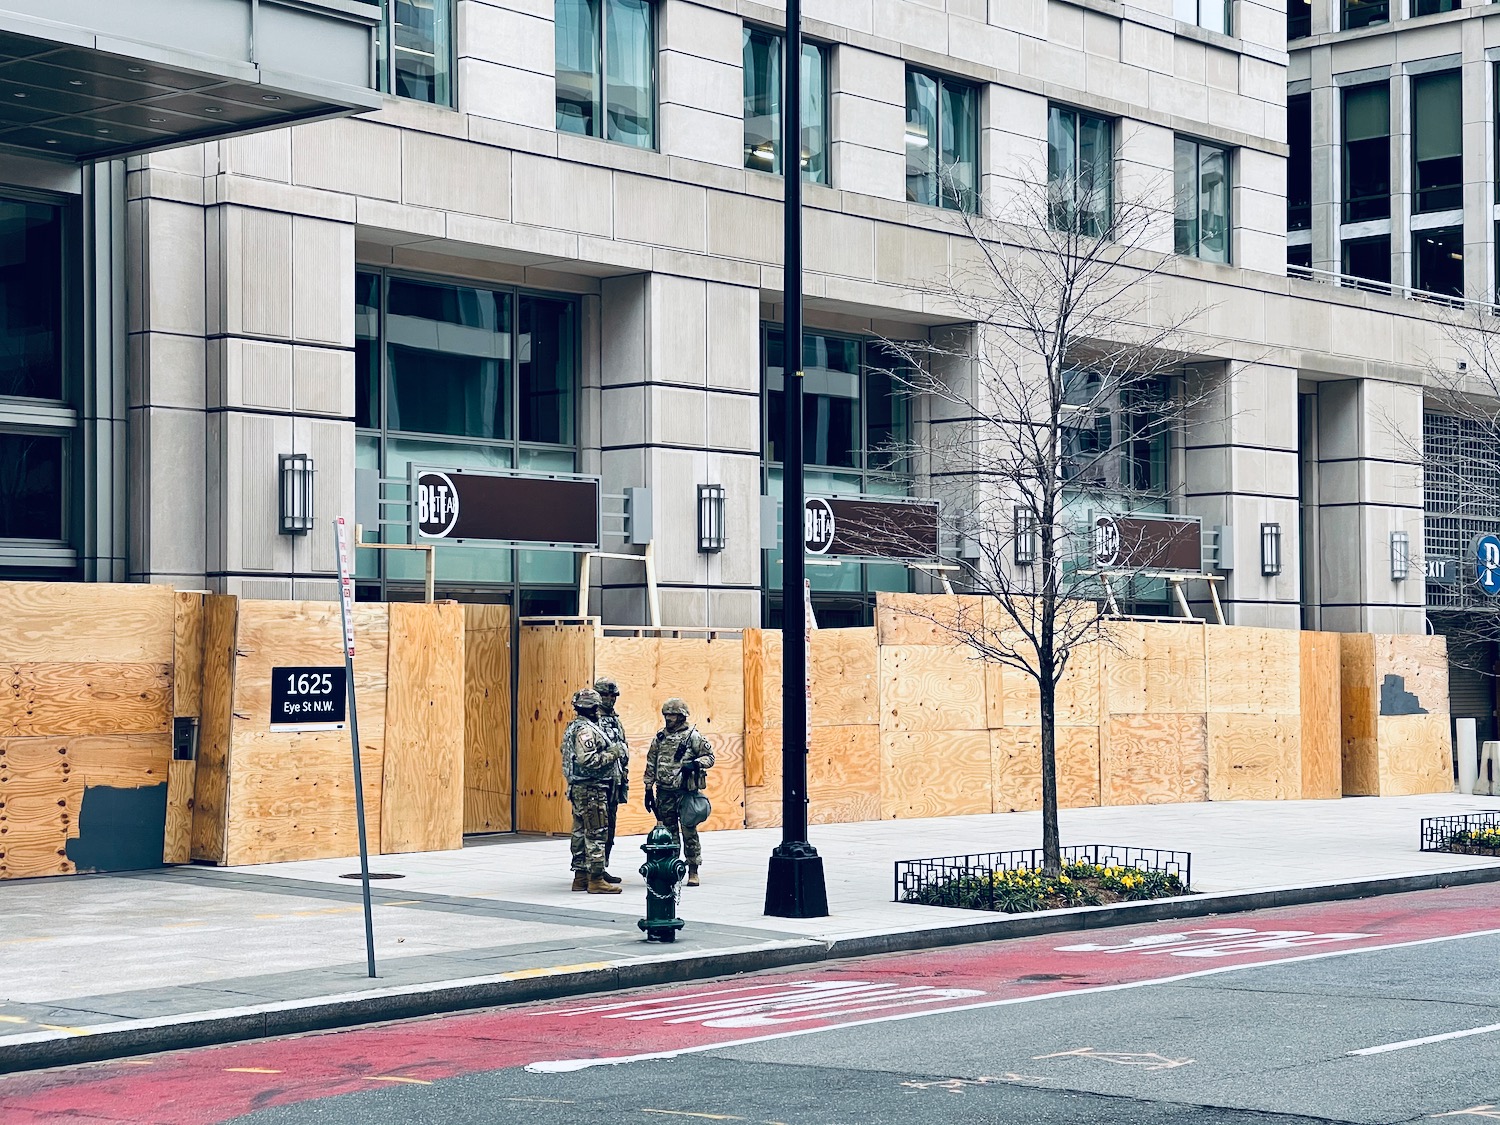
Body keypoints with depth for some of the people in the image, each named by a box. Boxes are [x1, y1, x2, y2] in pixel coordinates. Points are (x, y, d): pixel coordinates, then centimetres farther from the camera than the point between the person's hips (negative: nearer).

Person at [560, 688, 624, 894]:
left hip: (579, 789, 11)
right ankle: (596, 880, -8)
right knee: (596, 833, -8)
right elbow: (586, 759, -27)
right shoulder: (586, 730, -17)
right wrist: (610, 755, -14)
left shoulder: (573, 728, 15)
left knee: (581, 832, 13)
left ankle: (581, 877, 18)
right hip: (591, 789, -11)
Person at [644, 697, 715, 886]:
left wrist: (695, 764, -19)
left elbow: (709, 756, 0)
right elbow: (651, 765, 15)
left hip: (686, 791, -4)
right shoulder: (659, 738, 11)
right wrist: (648, 789, 12)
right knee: (668, 832, 8)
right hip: (664, 793, 5)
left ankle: (693, 871, 2)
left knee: (689, 831, -4)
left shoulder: (692, 736, -3)